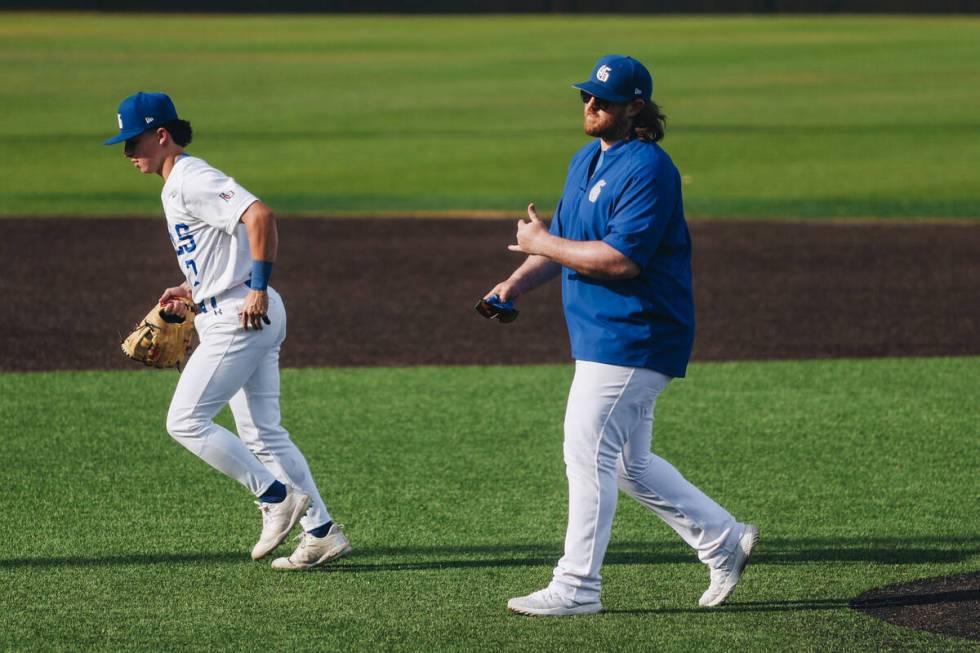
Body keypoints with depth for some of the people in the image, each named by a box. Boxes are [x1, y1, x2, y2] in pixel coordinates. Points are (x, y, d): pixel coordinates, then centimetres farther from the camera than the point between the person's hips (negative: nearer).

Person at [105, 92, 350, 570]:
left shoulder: (193, 181, -14)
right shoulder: (177, 186, 18)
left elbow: (260, 216, -28)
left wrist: (258, 288, -26)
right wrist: (192, 290, 21)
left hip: (239, 319, -11)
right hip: (245, 318, 11)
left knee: (185, 422, -9)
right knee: (261, 434, 10)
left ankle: (277, 495, -5)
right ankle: (321, 533, 10)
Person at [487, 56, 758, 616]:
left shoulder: (647, 169, -17)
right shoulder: (588, 160, 14)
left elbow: (621, 258, -25)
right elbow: (564, 238, 21)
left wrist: (543, 244, -16)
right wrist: (518, 282, 4)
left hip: (631, 336, -10)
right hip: (602, 334, 10)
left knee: (588, 454, -9)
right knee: (630, 465, 15)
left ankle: (577, 586, -3)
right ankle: (723, 541, 24)